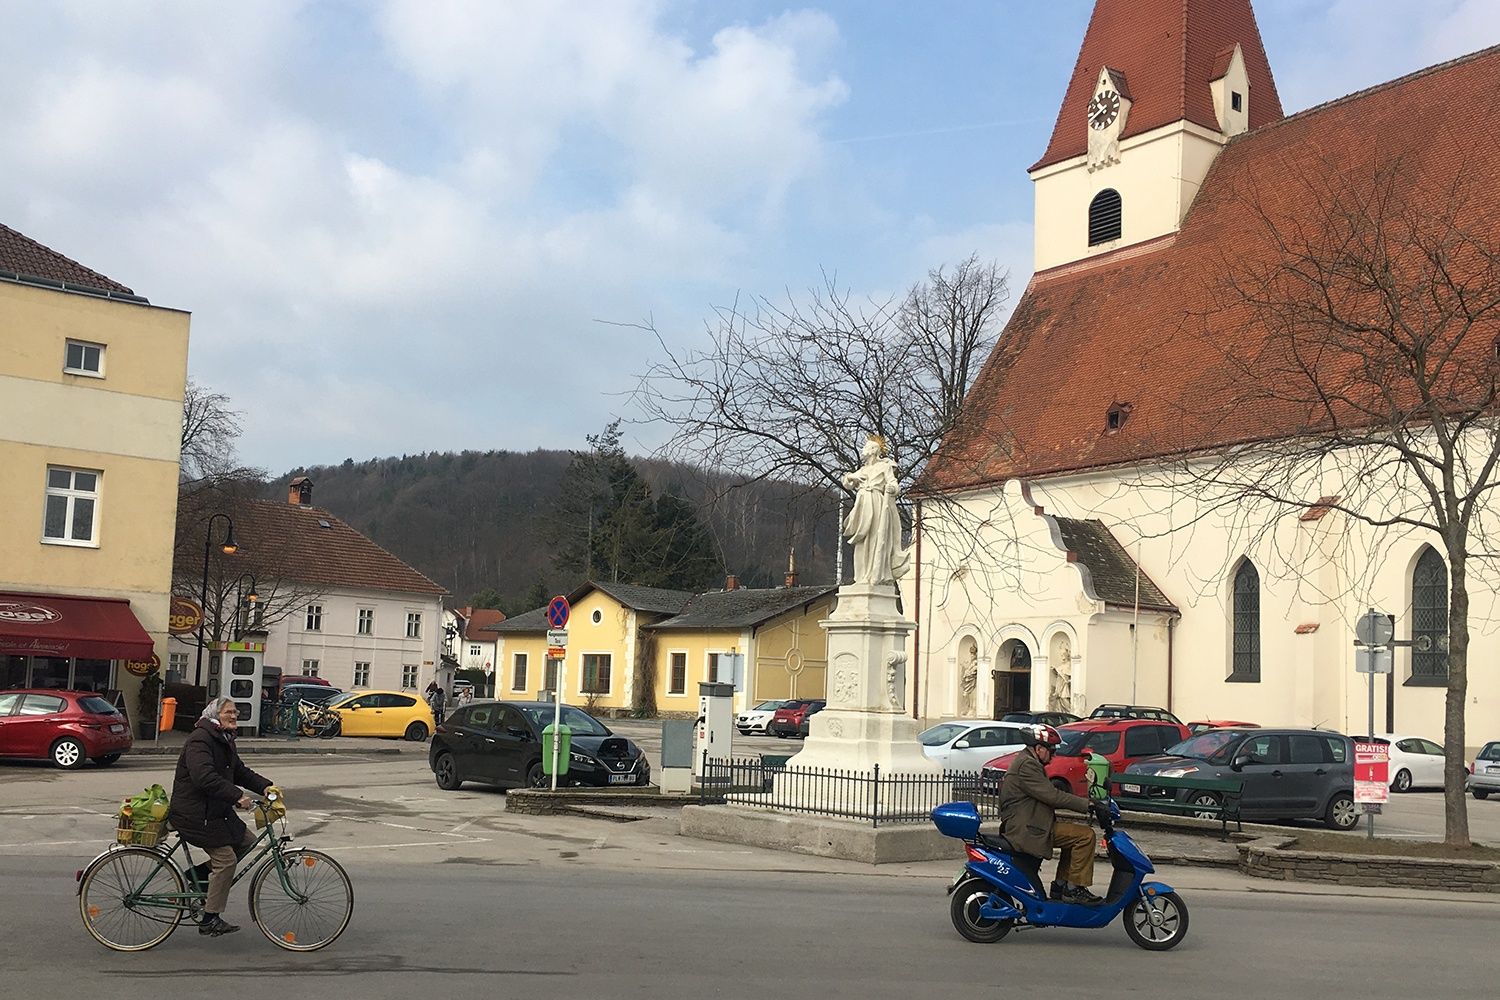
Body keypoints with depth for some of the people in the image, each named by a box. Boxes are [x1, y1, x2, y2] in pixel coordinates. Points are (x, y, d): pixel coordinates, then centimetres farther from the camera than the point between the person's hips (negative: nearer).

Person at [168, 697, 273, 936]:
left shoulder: (225, 741, 15)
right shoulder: (200, 739, -18)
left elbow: (240, 772, 17)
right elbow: (205, 777, -31)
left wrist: (265, 786, 1)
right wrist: (237, 796, -35)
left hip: (216, 810, 10)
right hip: (194, 813, -10)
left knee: (247, 840, 10)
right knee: (226, 859, -12)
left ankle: (195, 875, 17)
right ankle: (210, 920, -2)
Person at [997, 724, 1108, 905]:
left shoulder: (1029, 762, 20)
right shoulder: (1027, 765, -15)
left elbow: (1048, 794, 21)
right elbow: (1052, 795, -21)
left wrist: (1084, 803, 13)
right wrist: (1087, 804, -18)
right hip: (1027, 829, -11)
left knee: (1074, 835, 21)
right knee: (1085, 835, -14)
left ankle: (1060, 885, 18)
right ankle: (1074, 889, -10)